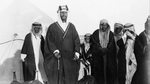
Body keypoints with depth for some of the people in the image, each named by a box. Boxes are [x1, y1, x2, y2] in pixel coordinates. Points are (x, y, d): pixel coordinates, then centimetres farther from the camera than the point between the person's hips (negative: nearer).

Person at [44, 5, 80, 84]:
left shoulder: (72, 26, 11)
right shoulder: (52, 27, 3)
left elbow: (76, 40, 7)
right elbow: (49, 41, -2)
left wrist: (76, 52, -6)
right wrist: (54, 51, -16)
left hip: (70, 58, 3)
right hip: (57, 58, -2)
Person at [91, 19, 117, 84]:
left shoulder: (111, 34, 9)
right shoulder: (96, 33, 7)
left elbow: (112, 44, 2)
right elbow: (94, 43, -1)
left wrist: (106, 50, -12)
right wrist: (100, 49, -12)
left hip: (109, 56, 1)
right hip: (98, 55, -1)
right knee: (100, 70, -4)